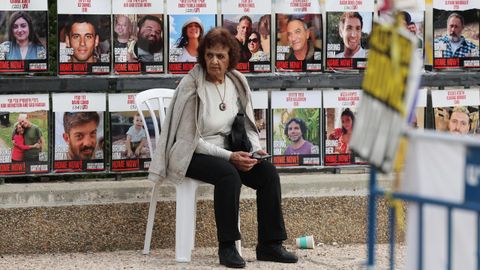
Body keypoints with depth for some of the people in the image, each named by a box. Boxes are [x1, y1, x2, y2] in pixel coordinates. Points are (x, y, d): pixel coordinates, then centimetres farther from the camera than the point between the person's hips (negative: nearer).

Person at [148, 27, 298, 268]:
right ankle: (227, 248, -27)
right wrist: (229, 157, -21)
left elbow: (246, 126, 14)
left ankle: (269, 245, -11)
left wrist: (255, 149, -8)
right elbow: (191, 139, -15)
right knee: (228, 175, -35)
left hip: (227, 151, 6)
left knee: (268, 173, -17)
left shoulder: (236, 83, 5)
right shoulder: (192, 86, -14)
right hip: (192, 155, -6)